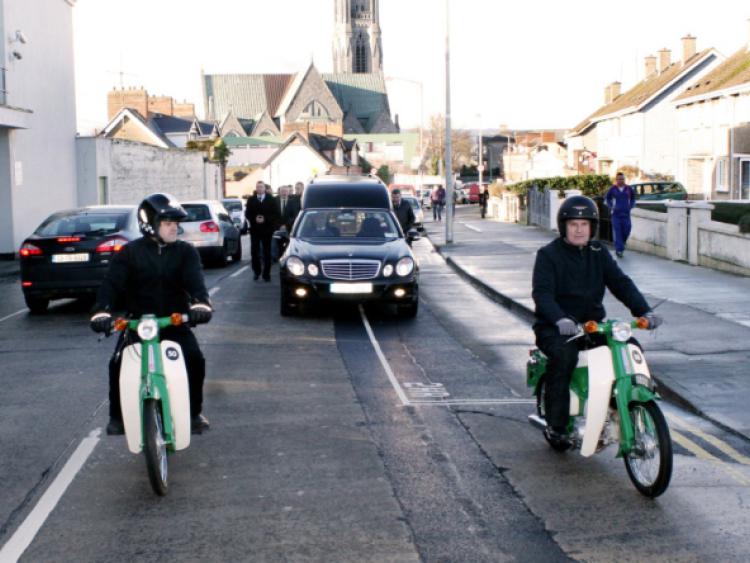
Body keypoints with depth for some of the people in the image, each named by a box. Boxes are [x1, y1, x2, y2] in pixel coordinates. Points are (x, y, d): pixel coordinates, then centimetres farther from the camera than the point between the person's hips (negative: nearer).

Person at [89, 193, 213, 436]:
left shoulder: (185, 252, 1)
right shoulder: (130, 252, -2)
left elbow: (195, 280, -15)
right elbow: (112, 283, -13)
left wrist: (200, 304, -36)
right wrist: (102, 311, -31)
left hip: (175, 321, 1)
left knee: (195, 360, -15)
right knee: (118, 364, -17)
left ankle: (194, 412, 6)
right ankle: (116, 415, 5)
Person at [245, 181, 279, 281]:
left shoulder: (271, 199, 2)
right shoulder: (251, 200, 6)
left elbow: (276, 214, -2)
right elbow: (247, 213, 5)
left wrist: (265, 219, -14)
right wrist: (254, 219, -14)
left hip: (267, 229, -1)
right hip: (254, 229, 1)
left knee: (267, 252, 0)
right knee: (254, 251, 1)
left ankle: (266, 274, 6)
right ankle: (257, 272, 17)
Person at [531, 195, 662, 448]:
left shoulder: (598, 252, 12)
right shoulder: (548, 254, -4)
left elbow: (621, 283, 4)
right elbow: (542, 292, -17)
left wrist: (644, 311, -14)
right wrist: (560, 319, -37)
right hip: (555, 327, -5)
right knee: (565, 353, -35)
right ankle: (555, 425, -25)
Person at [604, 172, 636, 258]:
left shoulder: (629, 189, 4)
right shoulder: (612, 189, -1)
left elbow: (633, 198, 19)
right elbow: (606, 199, 11)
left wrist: (631, 206, 5)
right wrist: (611, 207, -2)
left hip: (626, 214, 2)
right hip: (616, 214, -2)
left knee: (626, 231, 2)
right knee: (617, 232, -8)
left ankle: (621, 245, 28)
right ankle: (619, 250, -6)